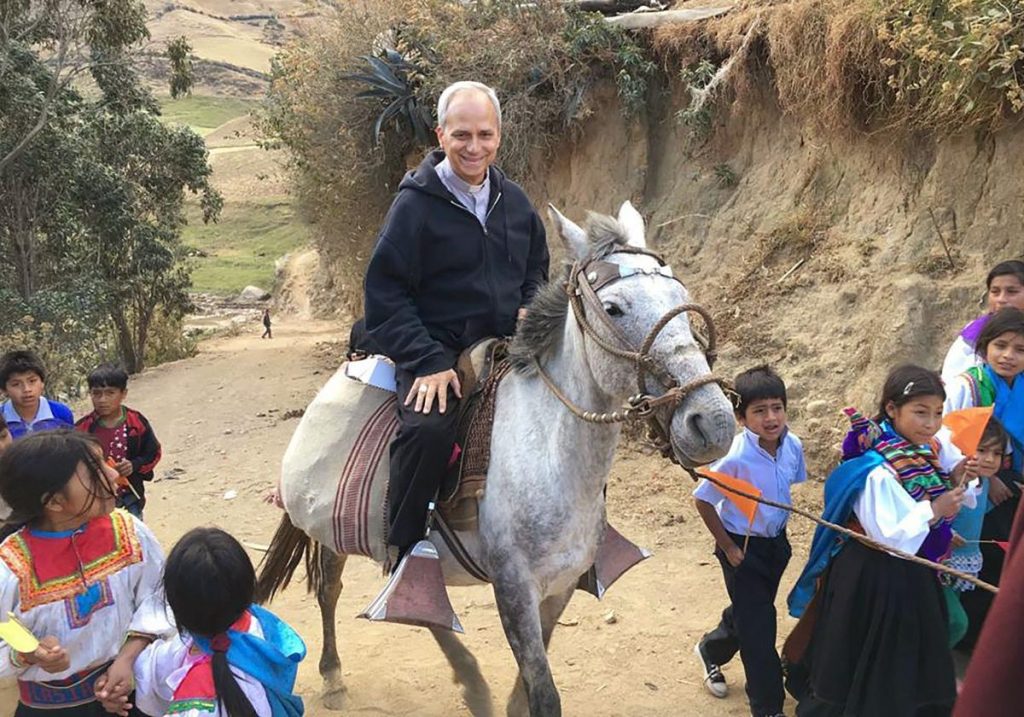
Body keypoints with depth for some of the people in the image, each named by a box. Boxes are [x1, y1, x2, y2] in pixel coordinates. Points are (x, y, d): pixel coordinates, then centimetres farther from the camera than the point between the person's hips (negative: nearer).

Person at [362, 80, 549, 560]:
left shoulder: (513, 201, 10)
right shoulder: (416, 203, -9)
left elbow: (537, 268, 26)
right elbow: (385, 296, -11)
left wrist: (530, 309, 4)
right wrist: (429, 361, -21)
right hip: (435, 351, -6)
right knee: (429, 428, -34)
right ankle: (403, 552, -14)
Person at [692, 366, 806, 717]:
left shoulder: (792, 445, -13)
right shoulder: (735, 457, -30)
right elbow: (702, 501, -19)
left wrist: (779, 529, 7)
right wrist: (728, 547, -13)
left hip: (776, 542, 6)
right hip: (743, 547, -6)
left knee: (750, 611, 25)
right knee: (759, 628, 2)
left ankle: (711, 649, 54)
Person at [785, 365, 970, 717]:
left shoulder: (926, 453, -1)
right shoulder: (878, 472, -27)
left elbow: (929, 506, 9)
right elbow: (887, 538, -27)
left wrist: (953, 482, -7)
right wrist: (933, 511, -27)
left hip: (912, 575, 8)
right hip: (875, 578, -8)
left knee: (908, 659, 23)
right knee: (869, 661, 8)